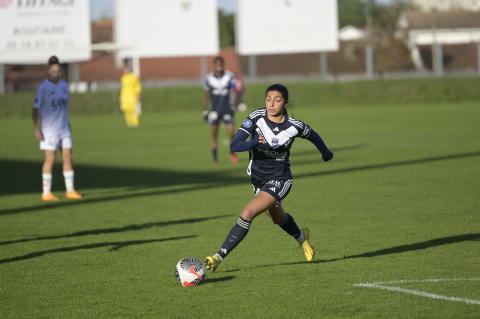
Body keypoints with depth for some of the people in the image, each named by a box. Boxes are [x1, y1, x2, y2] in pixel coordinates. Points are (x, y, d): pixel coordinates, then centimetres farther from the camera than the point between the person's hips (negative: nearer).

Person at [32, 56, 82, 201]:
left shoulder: (64, 85, 7)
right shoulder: (43, 87, -10)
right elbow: (35, 109, -10)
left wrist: (68, 125, 19)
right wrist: (36, 129, -16)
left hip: (64, 128, 5)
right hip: (48, 128, -5)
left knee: (68, 158, 4)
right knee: (50, 159, -5)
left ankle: (70, 190, 12)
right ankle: (46, 193, 2)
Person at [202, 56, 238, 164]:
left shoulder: (230, 76, -2)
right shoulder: (209, 78, 0)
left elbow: (233, 92, -5)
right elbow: (206, 96, 8)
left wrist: (233, 106, -17)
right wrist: (205, 111, 9)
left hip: (227, 109, -1)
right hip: (215, 110, 1)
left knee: (231, 132, -9)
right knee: (214, 134, 2)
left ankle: (232, 152, 13)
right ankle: (215, 157, 12)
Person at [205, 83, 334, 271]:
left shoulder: (294, 126, -17)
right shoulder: (256, 118, -16)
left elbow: (313, 135, 7)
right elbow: (234, 145, -24)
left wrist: (325, 152, 25)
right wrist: (254, 142, -43)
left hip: (280, 180, -4)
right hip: (258, 178, 4)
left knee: (247, 214, -23)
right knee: (278, 218, 29)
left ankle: (219, 256, -18)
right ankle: (301, 238, 60)